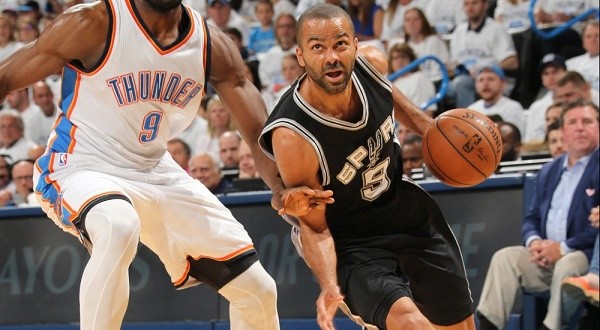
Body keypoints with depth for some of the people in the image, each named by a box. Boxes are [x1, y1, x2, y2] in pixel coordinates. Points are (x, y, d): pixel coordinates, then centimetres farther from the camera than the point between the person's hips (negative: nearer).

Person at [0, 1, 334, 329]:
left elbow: (260, 131, -4)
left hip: (157, 174, 6)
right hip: (84, 169, -6)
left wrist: (283, 190, -24)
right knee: (119, 226, -42)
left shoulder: (214, 46, -5)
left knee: (258, 289, 5)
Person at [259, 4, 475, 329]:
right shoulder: (292, 137, -34)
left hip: (407, 207, 6)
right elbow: (314, 227, -24)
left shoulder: (372, 62, -19)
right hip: (351, 242, -6)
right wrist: (330, 288, -39)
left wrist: (425, 124, 2)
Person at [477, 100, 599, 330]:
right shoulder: (549, 171, 19)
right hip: (546, 255, 6)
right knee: (505, 257, -15)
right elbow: (531, 218, 19)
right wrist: (533, 241, -5)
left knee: (567, 265, -36)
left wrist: (564, 248, -19)